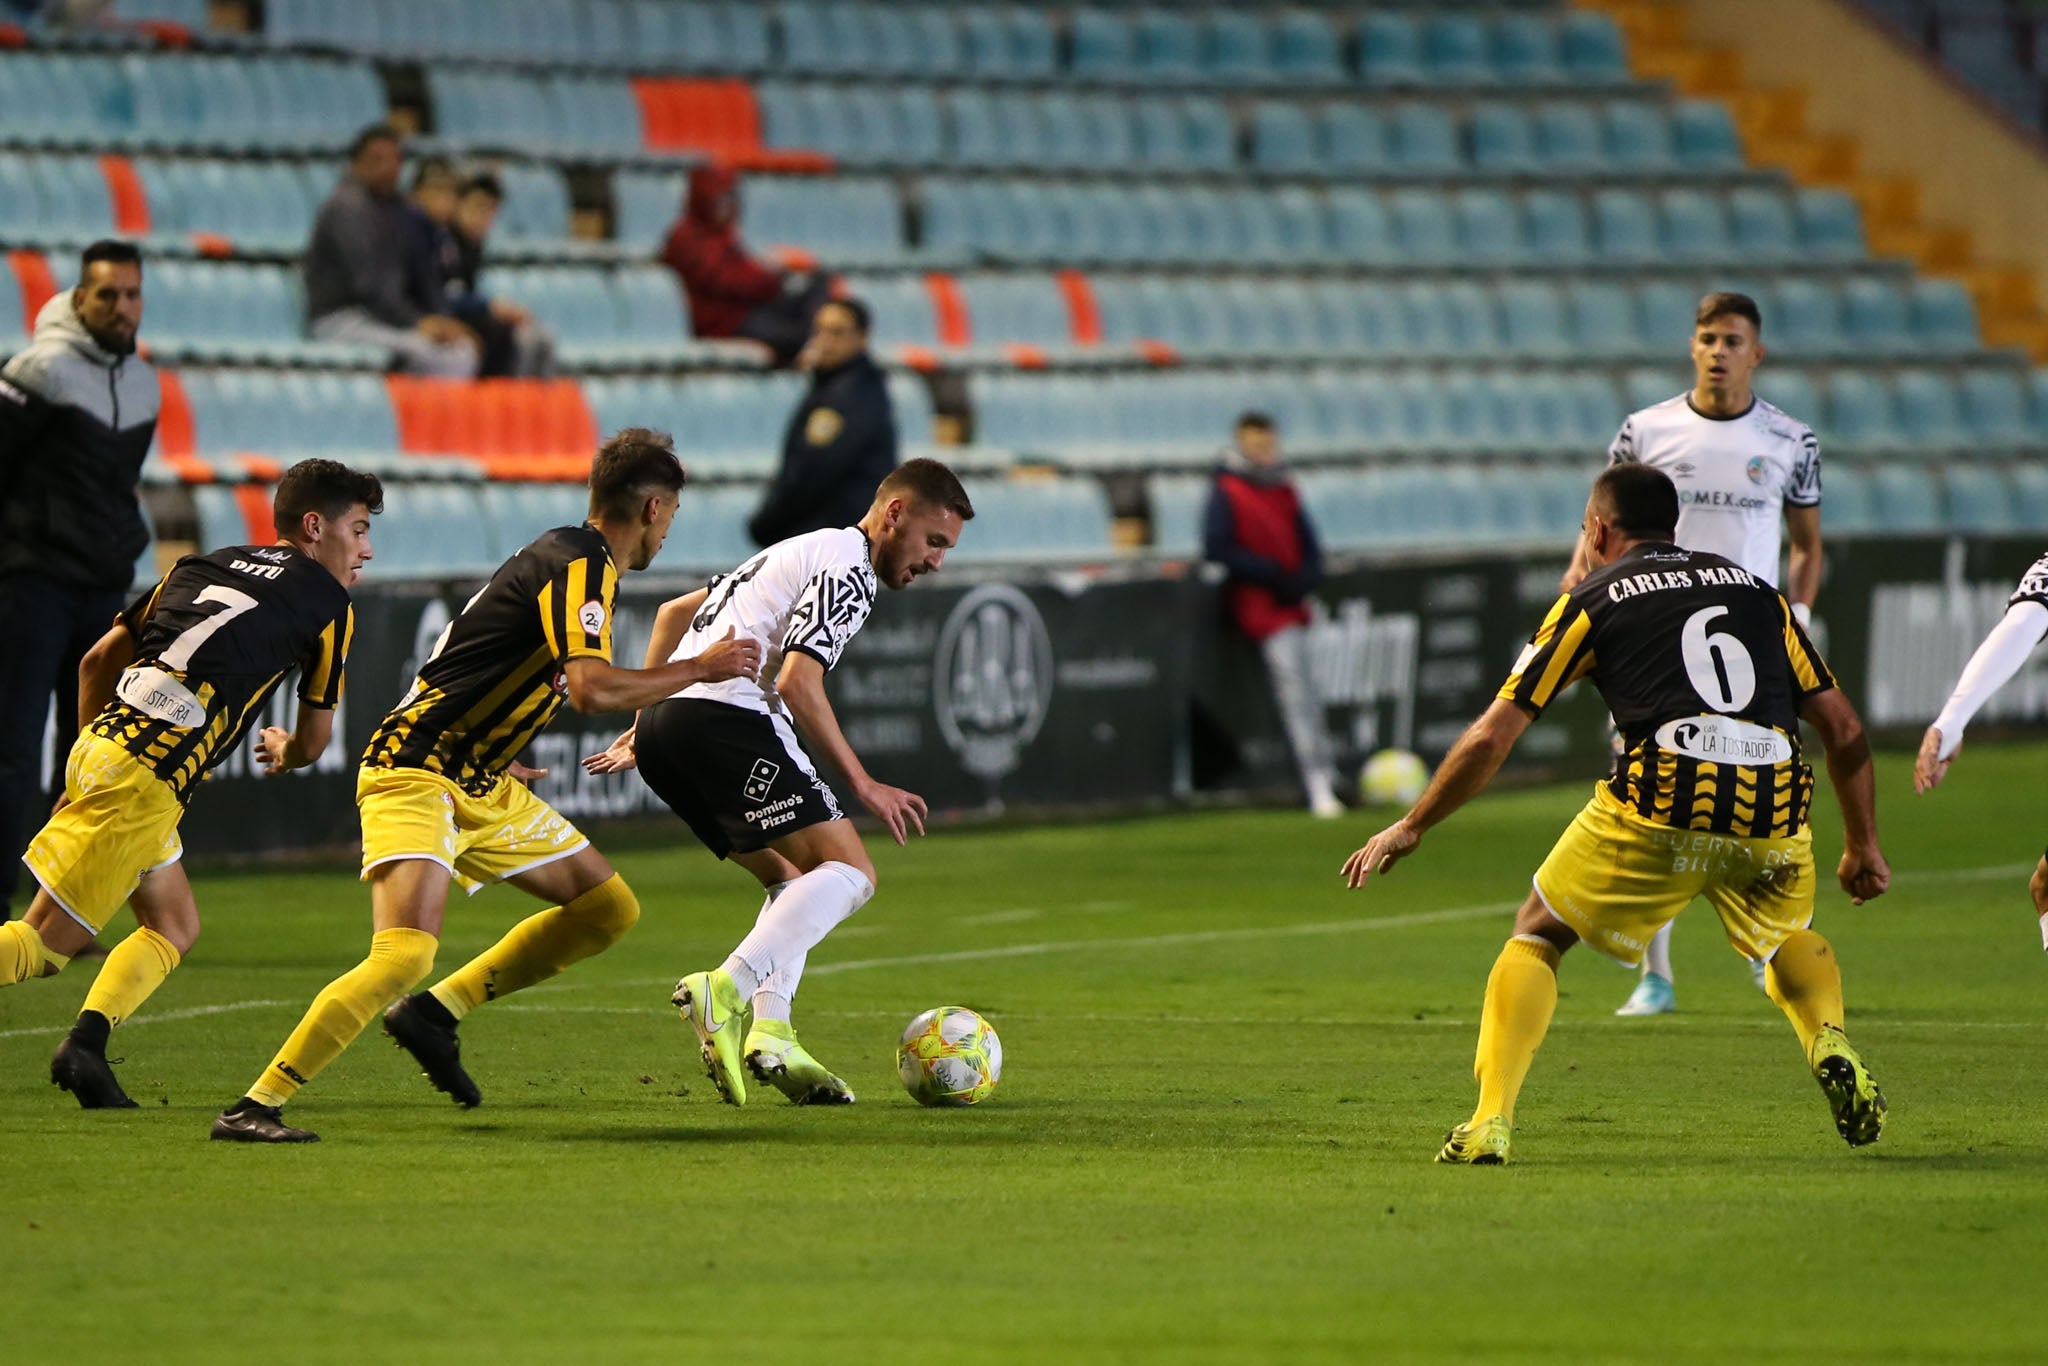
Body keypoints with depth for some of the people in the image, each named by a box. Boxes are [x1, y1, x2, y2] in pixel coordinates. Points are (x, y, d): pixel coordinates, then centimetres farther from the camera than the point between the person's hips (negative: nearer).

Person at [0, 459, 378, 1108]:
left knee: (176, 927, 17)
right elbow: (313, 741, 10)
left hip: (100, 743, 7)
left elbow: (98, 659, 21)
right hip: (146, 779, -7)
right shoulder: (328, 604, 4)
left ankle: (87, 1039, -1)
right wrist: (283, 751, 33)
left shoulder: (204, 564, 20)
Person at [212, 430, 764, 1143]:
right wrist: (701, 668, -15)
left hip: (479, 785, 10)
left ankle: (437, 1011, 12)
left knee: (609, 908, 13)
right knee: (405, 955, -27)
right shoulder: (580, 562, -14)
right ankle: (254, 1108, -24)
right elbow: (592, 686, -27)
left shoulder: (569, 558, 16)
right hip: (415, 777, -10)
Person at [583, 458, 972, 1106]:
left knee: (796, 880, 17)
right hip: (724, 717, -10)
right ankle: (727, 988, -33)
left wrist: (643, 725, 35)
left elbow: (673, 613, 36)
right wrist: (863, 785, -10)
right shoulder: (848, 566, -1)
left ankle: (768, 1030, -4)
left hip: (661, 732, 10)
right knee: (849, 871, -13)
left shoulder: (801, 554, 30)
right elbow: (797, 680, -14)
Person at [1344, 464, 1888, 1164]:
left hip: (1662, 802, -3)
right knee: (1788, 936, 33)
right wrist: (1864, 845, 31)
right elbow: (1843, 726, 22)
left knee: (1537, 936, 15)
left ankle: (1489, 1124, 1)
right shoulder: (1752, 587, 25)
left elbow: (1490, 738, 13)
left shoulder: (1593, 599, 15)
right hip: (1772, 808, 3)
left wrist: (1409, 828, 25)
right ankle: (1830, 1047, 5)